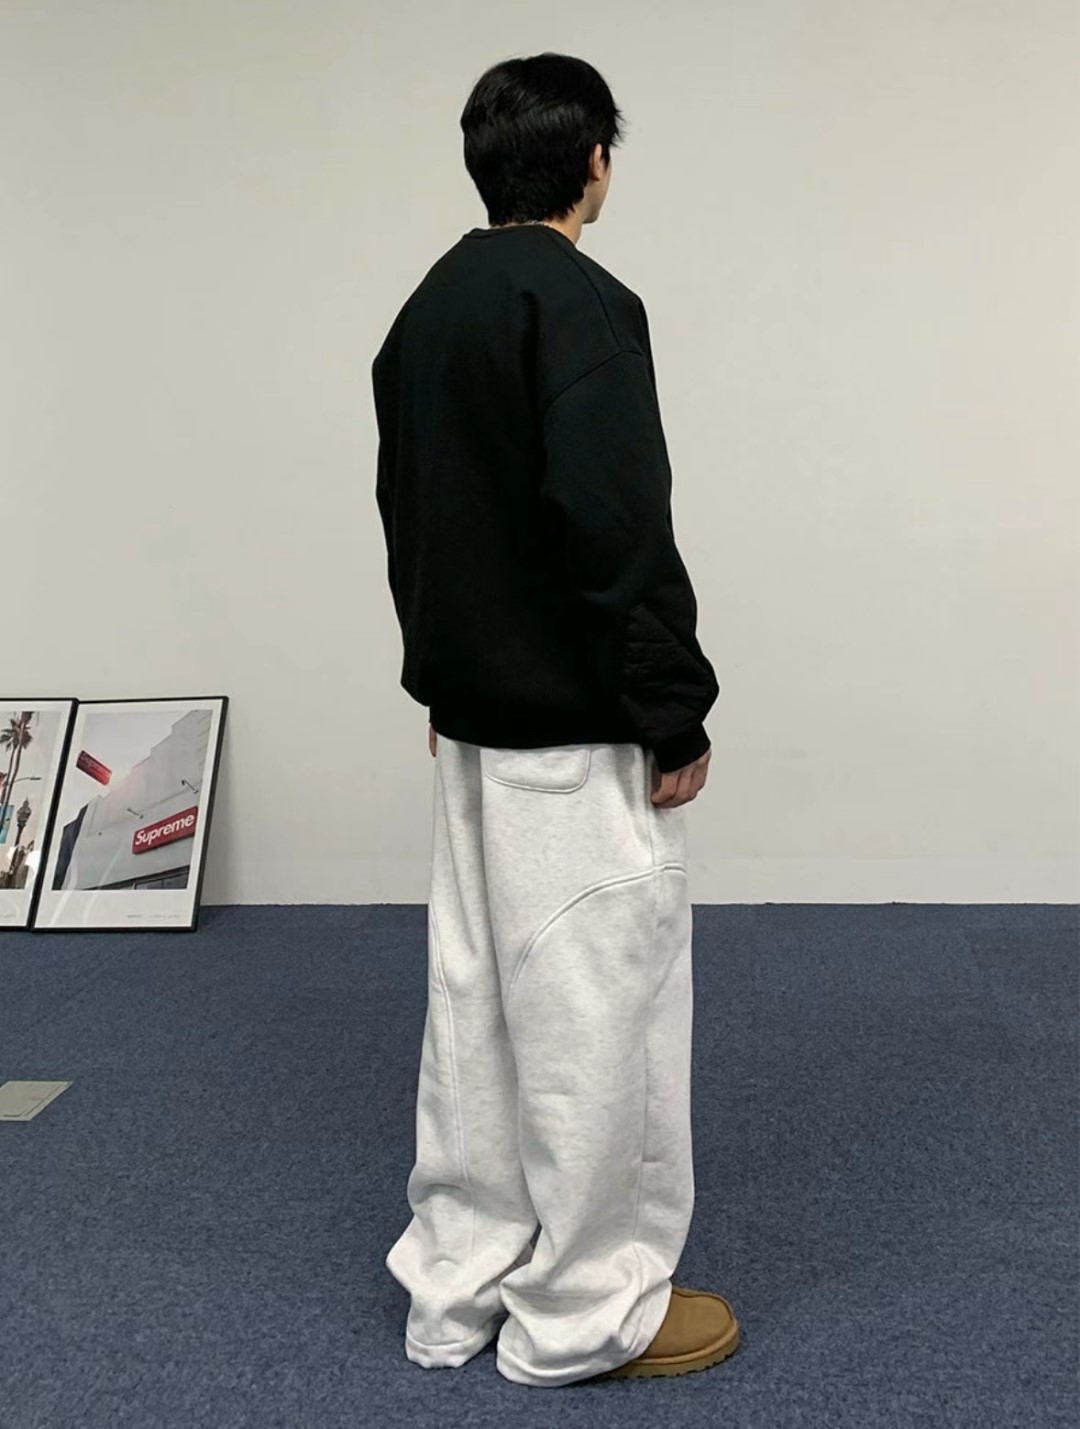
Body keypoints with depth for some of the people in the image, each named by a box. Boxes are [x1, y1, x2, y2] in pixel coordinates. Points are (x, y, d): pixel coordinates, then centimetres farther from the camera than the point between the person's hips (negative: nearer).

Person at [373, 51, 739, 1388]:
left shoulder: (424, 311, 12)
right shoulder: (580, 303, -16)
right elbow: (619, 529, -23)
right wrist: (676, 712, -15)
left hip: (472, 720, 9)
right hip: (576, 734, -9)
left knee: (478, 996, 16)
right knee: (597, 1008, 2)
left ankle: (459, 1281, 28)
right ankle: (586, 1311, 16)